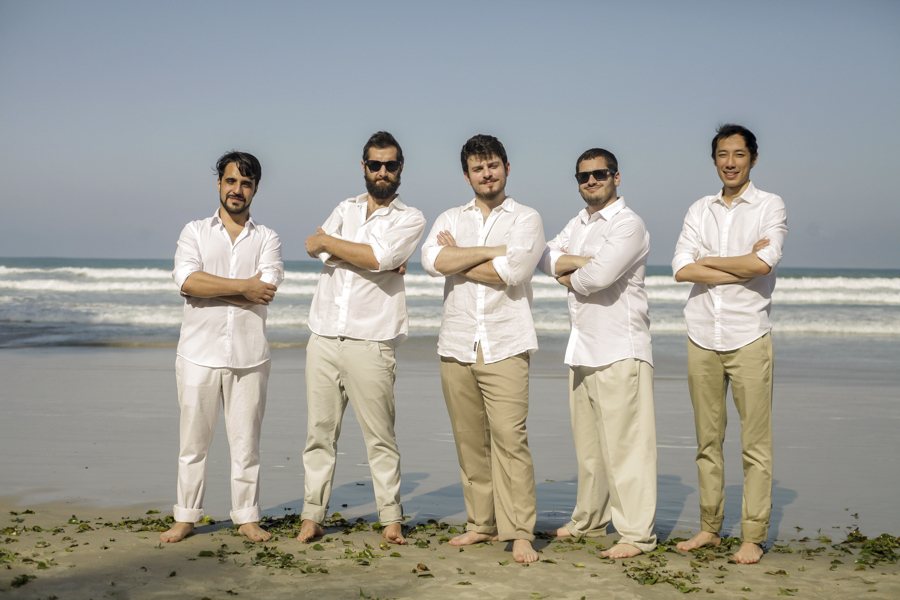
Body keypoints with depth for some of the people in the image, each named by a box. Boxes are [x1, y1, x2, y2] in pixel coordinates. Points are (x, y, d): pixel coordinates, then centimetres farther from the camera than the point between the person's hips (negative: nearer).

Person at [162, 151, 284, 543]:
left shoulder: (267, 239, 9)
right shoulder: (195, 232, 9)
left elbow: (267, 290, -9)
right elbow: (187, 280, -10)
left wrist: (210, 288, -10)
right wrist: (244, 286, -11)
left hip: (249, 356, 1)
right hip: (199, 353, 0)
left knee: (246, 441, 5)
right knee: (193, 440, 4)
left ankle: (247, 518, 15)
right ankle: (186, 518, 15)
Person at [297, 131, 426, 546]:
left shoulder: (410, 219, 5)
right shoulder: (345, 209, 18)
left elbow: (378, 257, -13)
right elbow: (318, 250, -1)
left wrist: (328, 241, -3)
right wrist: (370, 258, -10)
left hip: (370, 342, -4)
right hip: (324, 337, 4)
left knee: (380, 436, -1)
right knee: (319, 431, 4)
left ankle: (391, 519, 8)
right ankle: (312, 516, 10)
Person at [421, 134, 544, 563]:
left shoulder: (526, 219, 5)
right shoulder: (450, 219, 15)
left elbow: (512, 272, -12)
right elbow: (432, 261, -6)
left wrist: (458, 260, -2)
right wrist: (496, 250, -9)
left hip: (505, 346, -4)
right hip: (456, 346, 4)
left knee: (509, 437, -11)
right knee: (469, 440, 6)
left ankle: (520, 533, -8)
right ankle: (482, 523, 16)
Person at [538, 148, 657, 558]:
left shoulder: (628, 225, -9)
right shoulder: (579, 224, 19)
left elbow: (599, 277, -22)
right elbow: (547, 258, 6)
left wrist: (568, 276, -2)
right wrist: (584, 261, -11)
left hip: (620, 350, -9)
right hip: (582, 347, 9)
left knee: (624, 443, -9)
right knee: (587, 442, 15)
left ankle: (636, 534, -7)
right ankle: (588, 521, 26)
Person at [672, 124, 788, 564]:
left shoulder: (770, 207, 2)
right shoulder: (699, 210, 12)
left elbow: (764, 263, -15)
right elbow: (681, 269, -2)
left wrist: (708, 261, -4)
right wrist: (742, 265, -9)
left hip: (748, 336, -3)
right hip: (702, 335, 4)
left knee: (755, 443, -3)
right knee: (708, 440, 8)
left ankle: (753, 536, 3)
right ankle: (710, 527, 17)